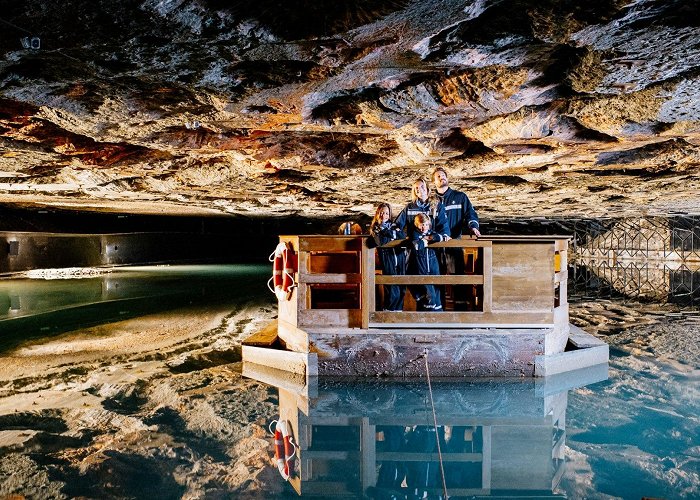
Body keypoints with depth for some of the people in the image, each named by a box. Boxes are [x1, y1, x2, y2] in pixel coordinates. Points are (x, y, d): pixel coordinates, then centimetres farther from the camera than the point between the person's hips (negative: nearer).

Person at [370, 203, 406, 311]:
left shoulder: (394, 225, 19)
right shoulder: (375, 228, 8)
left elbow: (403, 237, 3)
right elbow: (381, 242, -10)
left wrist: (390, 233, -6)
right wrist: (393, 234, -3)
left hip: (400, 256, 4)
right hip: (387, 257, -4)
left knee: (402, 288, 3)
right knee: (392, 288, -9)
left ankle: (399, 309, 16)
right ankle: (389, 310, 5)